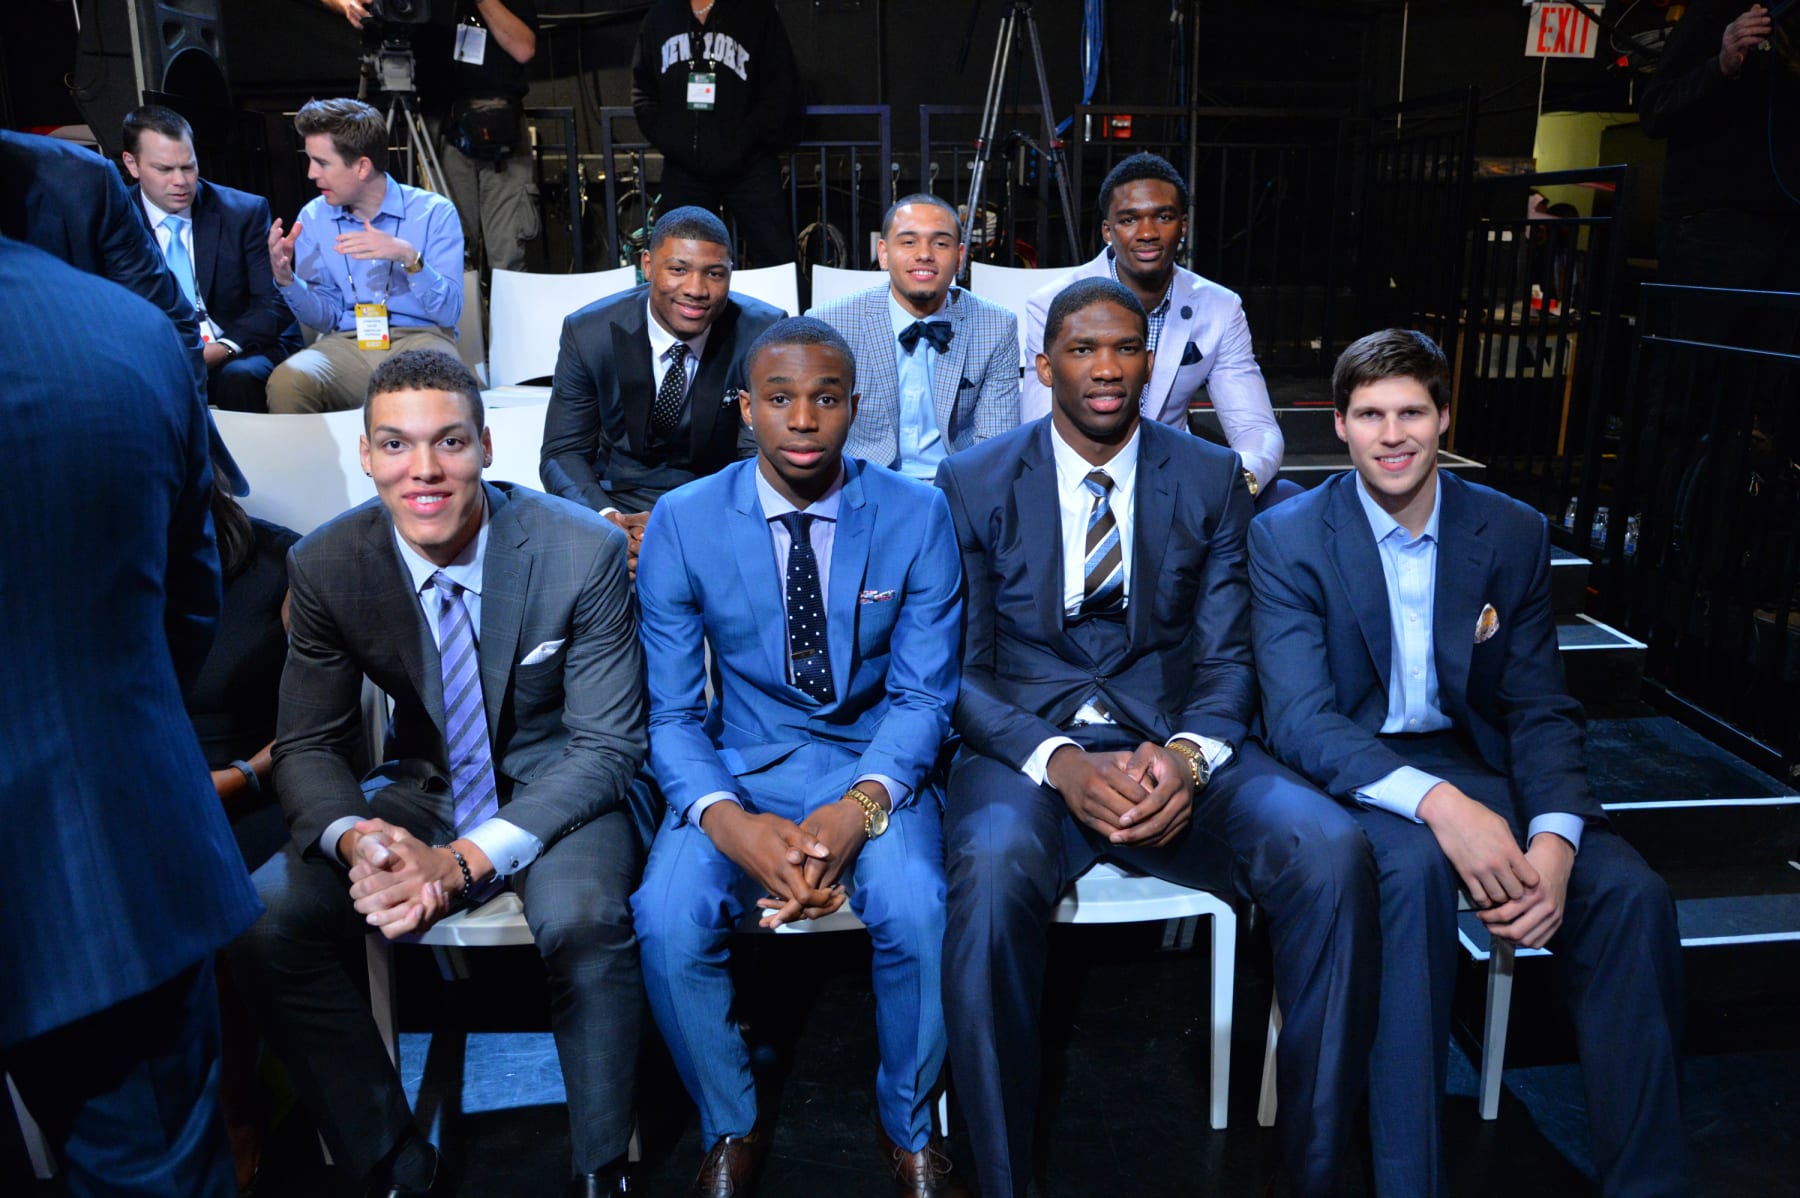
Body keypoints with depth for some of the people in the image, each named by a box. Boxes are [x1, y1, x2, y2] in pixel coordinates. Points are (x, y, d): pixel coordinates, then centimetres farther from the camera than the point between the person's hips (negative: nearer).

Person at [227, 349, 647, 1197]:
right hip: (422, 787, 4)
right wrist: (355, 836, -26)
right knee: (260, 922, -18)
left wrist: (465, 860, -28)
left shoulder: (584, 552, -19)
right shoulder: (325, 565, -9)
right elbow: (308, 744, -1)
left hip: (556, 786, -3)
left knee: (583, 923, -35)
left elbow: (607, 744, -16)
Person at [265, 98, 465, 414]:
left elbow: (450, 312, -8)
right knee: (286, 381, -30)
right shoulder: (313, 218, 11)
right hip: (346, 342, 3)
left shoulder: (434, 212, -1)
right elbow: (326, 317, 11)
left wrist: (410, 258, -24)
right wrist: (286, 279, -8)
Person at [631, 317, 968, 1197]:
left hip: (874, 762, 0)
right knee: (668, 921, -25)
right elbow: (672, 712, -3)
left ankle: (908, 1126, 4)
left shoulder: (917, 516, -4)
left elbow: (923, 696, -4)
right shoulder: (682, 523, -4)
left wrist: (859, 807, -24)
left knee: (916, 911, -28)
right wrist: (730, 822, -24)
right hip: (740, 767, 1)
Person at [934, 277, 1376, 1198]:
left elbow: (1226, 657, 6)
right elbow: (962, 669, 0)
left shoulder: (1211, 480, 9)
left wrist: (1188, 756, -17)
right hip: (1026, 744, -1)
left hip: (1173, 746, 2)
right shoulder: (973, 484, 5)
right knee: (992, 872, -35)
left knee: (1332, 855, -26)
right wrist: (1059, 762, -18)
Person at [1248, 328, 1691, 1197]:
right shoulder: (1288, 538, -7)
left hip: (1476, 763, 4)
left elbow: (1542, 711, 2)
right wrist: (1437, 803, -31)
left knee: (1628, 893, -21)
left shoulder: (1513, 534, 3)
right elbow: (1300, 721, -16)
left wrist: (1554, 838, -18)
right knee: (1415, 867, -35)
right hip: (1352, 771, -3)